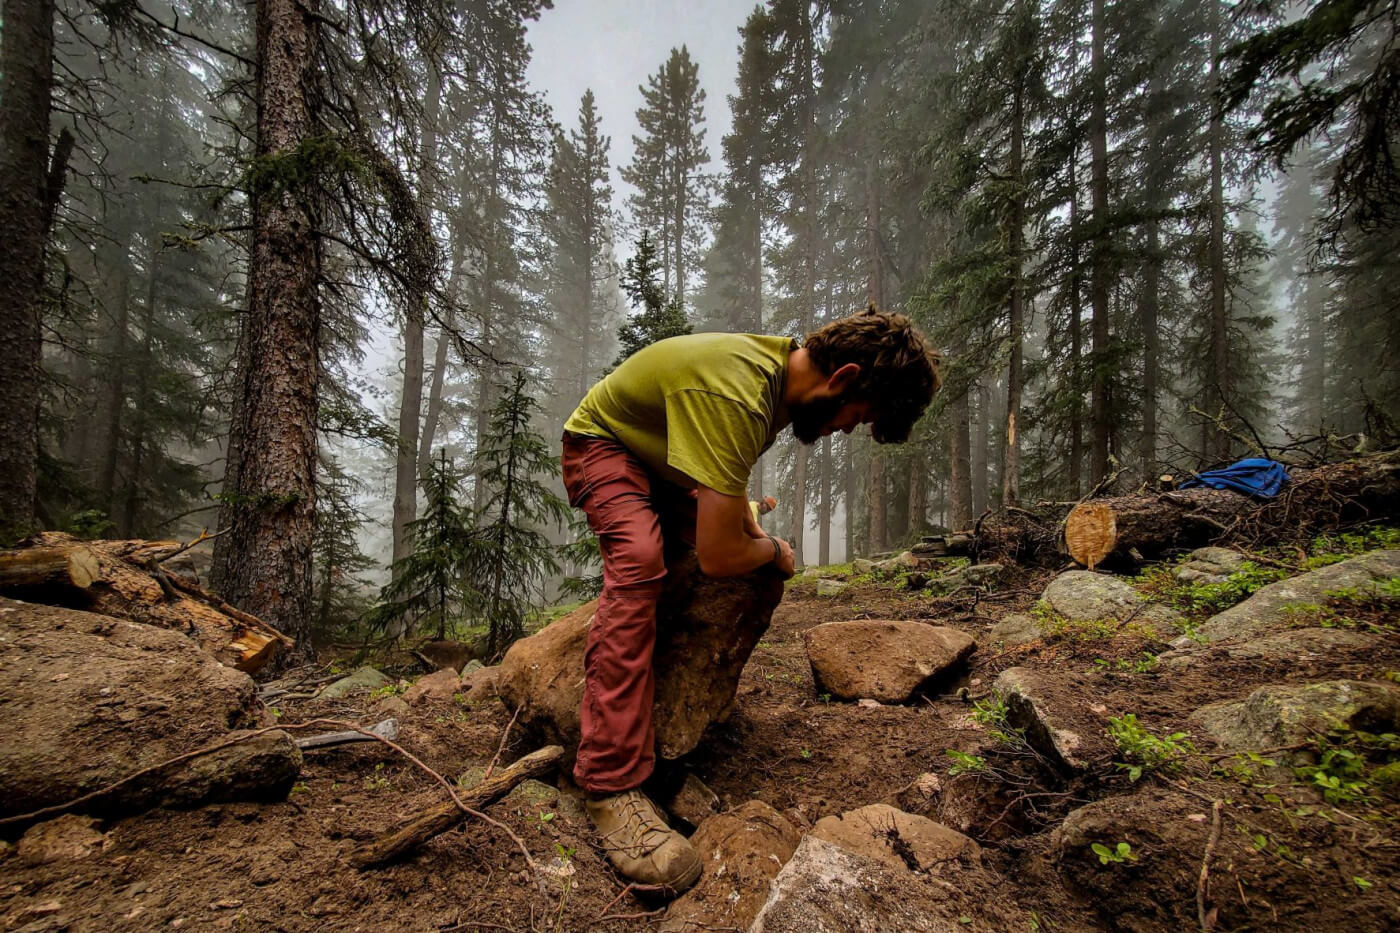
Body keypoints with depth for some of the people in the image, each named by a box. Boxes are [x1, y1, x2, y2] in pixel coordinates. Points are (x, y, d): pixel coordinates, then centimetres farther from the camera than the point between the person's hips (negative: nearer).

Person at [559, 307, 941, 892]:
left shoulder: (784, 364, -9)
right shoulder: (735, 396, -40)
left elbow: (731, 473, 9)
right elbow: (719, 555, -39)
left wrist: (754, 532, -1)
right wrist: (774, 551, -18)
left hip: (662, 461, 9)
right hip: (601, 446, -9)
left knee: (756, 570, 9)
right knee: (639, 559, -35)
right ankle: (611, 785, -31)